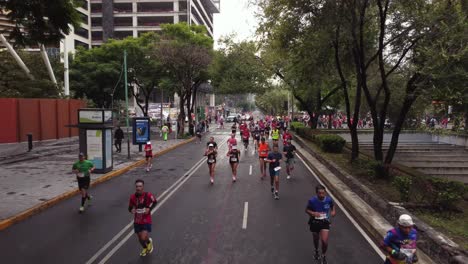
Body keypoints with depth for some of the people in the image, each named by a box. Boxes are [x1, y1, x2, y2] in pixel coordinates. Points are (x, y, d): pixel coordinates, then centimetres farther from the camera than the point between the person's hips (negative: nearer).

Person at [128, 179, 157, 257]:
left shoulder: (148, 195, -17)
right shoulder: (133, 197, -9)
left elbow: (155, 202, 2)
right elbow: (130, 207, 6)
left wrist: (149, 208, -12)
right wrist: (131, 210, -17)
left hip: (146, 221, -3)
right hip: (137, 221, 3)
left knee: (144, 238, -14)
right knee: (140, 238, 16)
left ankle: (149, 242, 24)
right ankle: (145, 248, 49)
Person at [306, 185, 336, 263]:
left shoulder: (329, 199, -16)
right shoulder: (312, 200, -22)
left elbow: (332, 205, 7)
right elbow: (307, 210, -9)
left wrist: (333, 211, -12)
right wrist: (313, 213, -28)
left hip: (324, 222, 0)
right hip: (314, 222, 0)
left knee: (324, 241, -10)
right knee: (316, 239, 21)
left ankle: (323, 256, 21)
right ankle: (316, 251, 55)